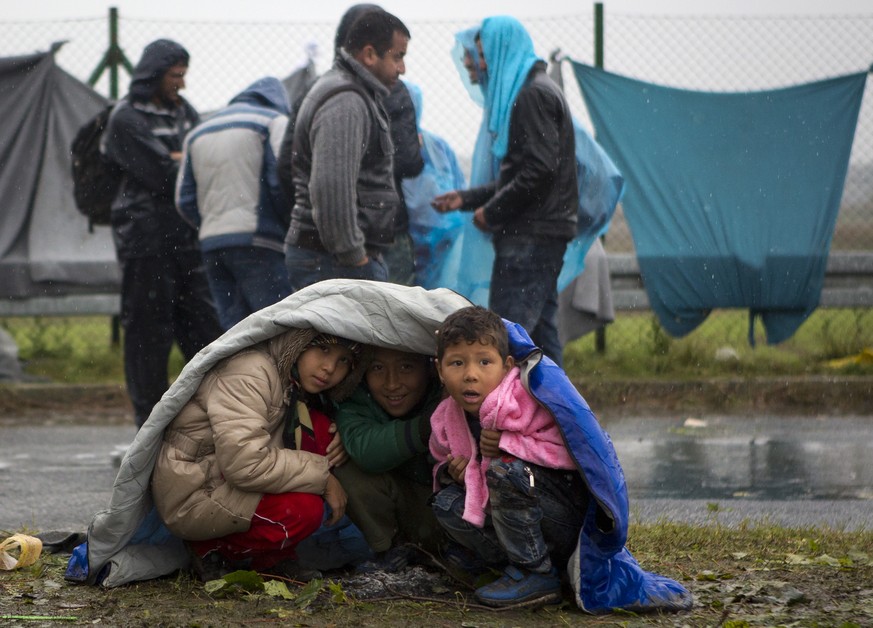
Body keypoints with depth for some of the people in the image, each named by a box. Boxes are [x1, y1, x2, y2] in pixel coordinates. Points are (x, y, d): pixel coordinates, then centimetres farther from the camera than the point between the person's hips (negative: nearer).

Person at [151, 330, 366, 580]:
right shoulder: (249, 373, -23)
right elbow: (244, 463, -32)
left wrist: (341, 444, -8)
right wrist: (322, 476, -24)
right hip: (191, 500, -9)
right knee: (305, 509, -27)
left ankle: (279, 557, -2)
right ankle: (213, 549, -3)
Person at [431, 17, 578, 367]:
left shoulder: (533, 95, -11)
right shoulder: (537, 91, 20)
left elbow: (540, 171, -20)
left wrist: (492, 211, -12)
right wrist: (466, 198, 17)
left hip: (530, 237, -10)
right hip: (540, 234, 10)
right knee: (540, 334, 11)